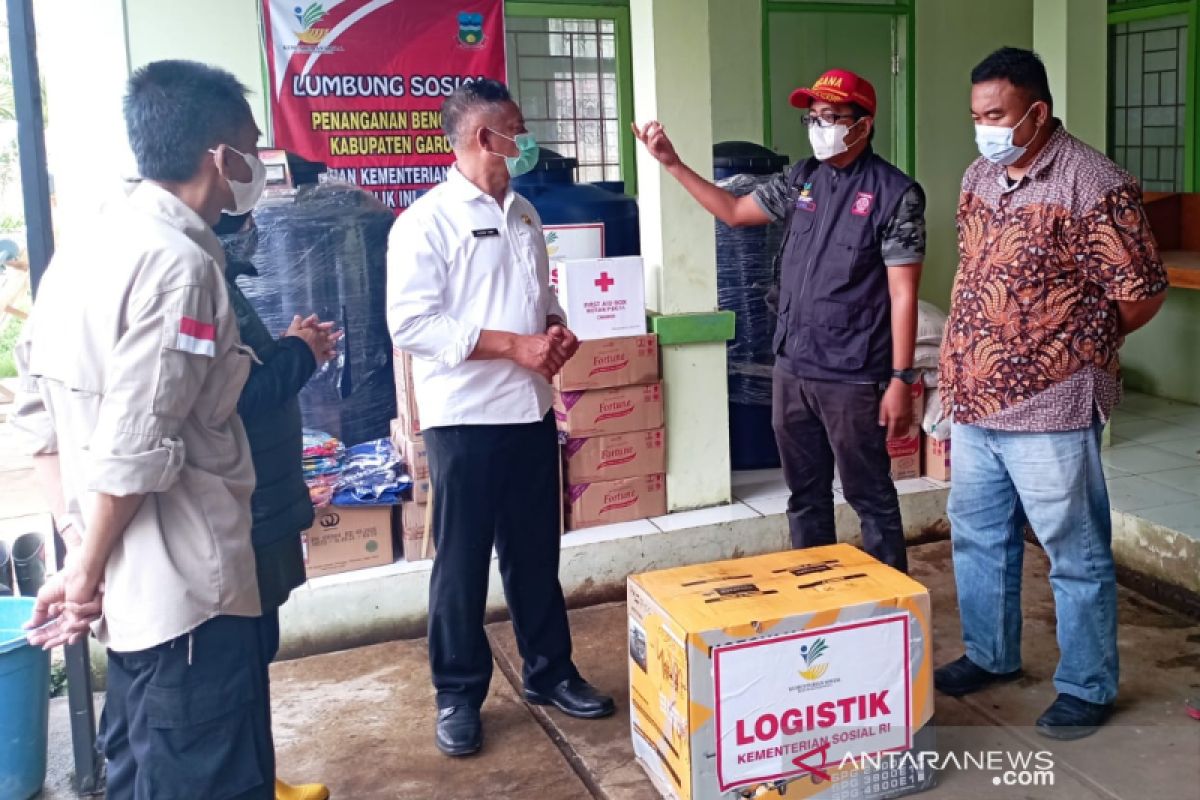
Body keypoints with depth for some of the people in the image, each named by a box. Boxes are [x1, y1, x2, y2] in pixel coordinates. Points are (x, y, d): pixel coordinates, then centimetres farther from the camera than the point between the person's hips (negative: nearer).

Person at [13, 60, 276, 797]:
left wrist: (77, 544, 12)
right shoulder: (179, 262, -18)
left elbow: (39, 407, 11)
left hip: (135, 584, 9)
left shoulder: (89, 247, 8)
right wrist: (86, 574, -11)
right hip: (188, 587, -9)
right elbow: (136, 449, -23)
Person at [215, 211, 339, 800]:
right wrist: (299, 354, -12)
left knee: (255, 646, 18)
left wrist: (292, 349, 5)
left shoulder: (218, 282, 12)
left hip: (257, 502, 11)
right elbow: (234, 397, -26)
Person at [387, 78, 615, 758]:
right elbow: (410, 323, -18)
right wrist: (514, 346, -19)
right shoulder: (427, 221, -11)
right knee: (462, 563, 6)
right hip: (465, 419, -6)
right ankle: (459, 696, 21)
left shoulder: (524, 215, 12)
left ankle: (550, 672, 31)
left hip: (532, 411, 6)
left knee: (537, 554, 16)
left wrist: (559, 331, -1)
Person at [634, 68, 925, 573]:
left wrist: (901, 379, -15)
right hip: (791, 370, 6)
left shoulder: (895, 194, -10)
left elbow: (903, 294, -12)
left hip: (854, 379, -6)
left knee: (871, 499, 6)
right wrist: (673, 164, 10)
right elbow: (734, 212, 18)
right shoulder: (801, 179, 8)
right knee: (805, 495, 17)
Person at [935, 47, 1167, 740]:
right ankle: (991, 655, 38)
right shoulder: (979, 178, 9)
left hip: (1049, 409, -8)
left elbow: (1143, 293, -12)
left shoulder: (1092, 186, -15)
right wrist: (964, 361, 13)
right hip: (974, 401, 8)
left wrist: (1078, 346, 2)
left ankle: (1088, 688, 22)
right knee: (978, 537, 20)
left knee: (1077, 555, 7)